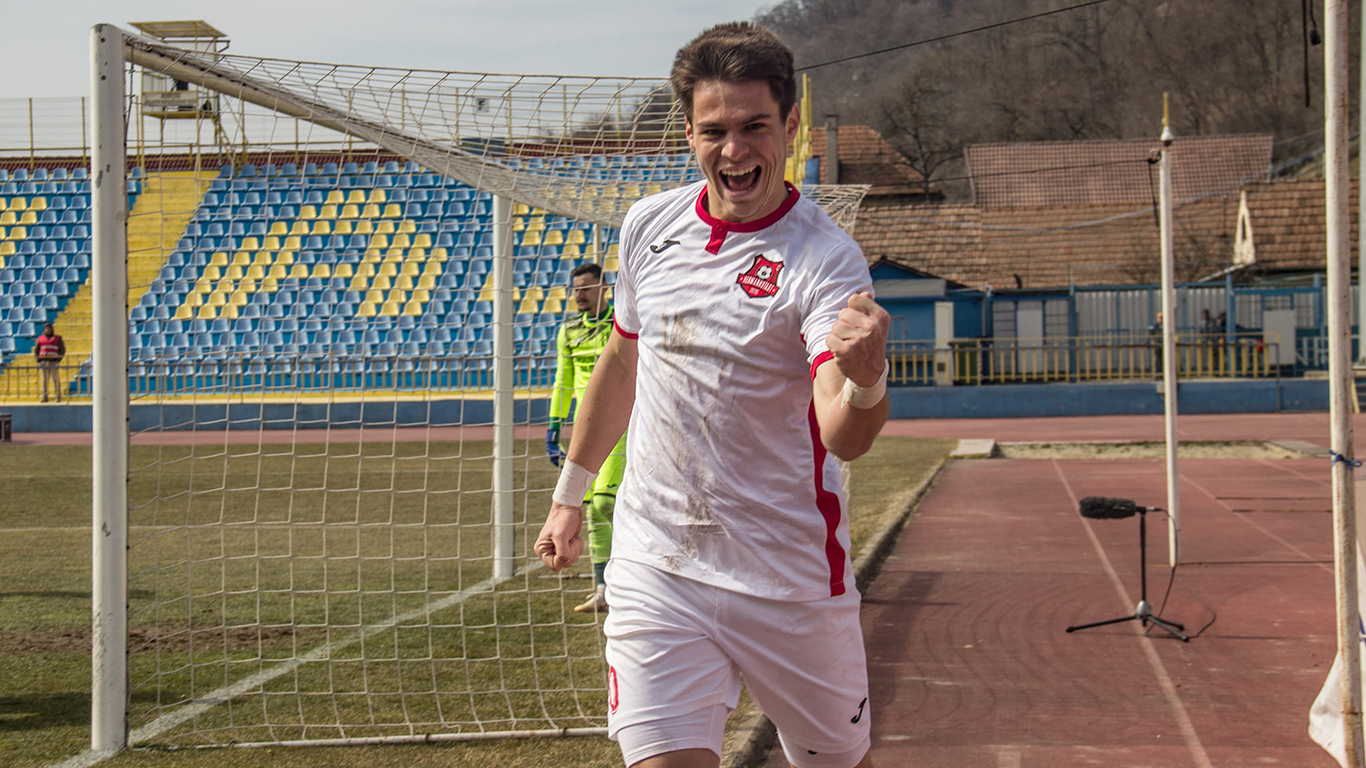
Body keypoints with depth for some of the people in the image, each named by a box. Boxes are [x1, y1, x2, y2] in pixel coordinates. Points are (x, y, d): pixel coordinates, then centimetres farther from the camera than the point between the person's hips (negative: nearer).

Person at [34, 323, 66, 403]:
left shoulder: (58, 339, 6)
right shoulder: (40, 339, 14)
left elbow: (62, 350, 2)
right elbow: (36, 350, 17)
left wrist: (58, 360, -9)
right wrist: (37, 359, 2)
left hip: (54, 362, -3)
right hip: (43, 362, 3)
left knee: (55, 380, -4)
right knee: (44, 380, -2)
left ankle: (58, 396, 0)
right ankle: (44, 397, -3)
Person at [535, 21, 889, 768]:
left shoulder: (825, 258, -15)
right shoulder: (649, 225, 1)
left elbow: (843, 435, -29)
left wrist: (865, 378, -52)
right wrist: (570, 493, 24)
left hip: (787, 582, -3)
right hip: (654, 567, 3)